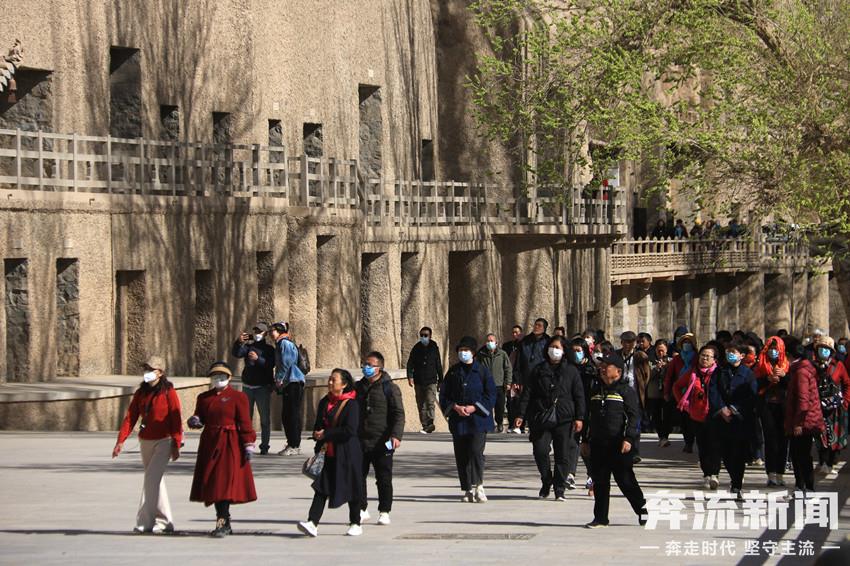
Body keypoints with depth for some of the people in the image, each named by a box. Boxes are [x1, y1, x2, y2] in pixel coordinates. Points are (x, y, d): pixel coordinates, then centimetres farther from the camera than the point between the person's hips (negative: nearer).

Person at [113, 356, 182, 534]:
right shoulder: (140, 393, 8)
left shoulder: (168, 392, -7)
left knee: (152, 477, -16)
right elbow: (130, 417, 4)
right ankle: (164, 521, 17)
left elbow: (176, 419, -9)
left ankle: (145, 521, -13)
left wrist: (176, 445, -14)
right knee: (156, 480, 10)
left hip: (163, 441, -6)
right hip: (145, 441, 6)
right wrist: (121, 440, -5)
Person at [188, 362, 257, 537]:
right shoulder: (204, 398, 13)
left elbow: (245, 424, -3)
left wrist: (248, 445, -10)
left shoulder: (238, 397, 0)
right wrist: (194, 421, -4)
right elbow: (199, 417, 20)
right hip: (210, 444, 5)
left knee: (225, 484, -13)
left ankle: (222, 524, -14)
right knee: (212, 484, 6)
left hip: (230, 445, -5)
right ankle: (225, 524, 16)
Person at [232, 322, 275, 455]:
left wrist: (258, 359, -29)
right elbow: (236, 353, -7)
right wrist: (239, 342, -23)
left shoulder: (269, 349, 1)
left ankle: (264, 446, 1)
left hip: (263, 387, -4)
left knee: (265, 418, -3)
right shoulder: (248, 346, 10)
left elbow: (270, 365, -15)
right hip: (247, 386, 4)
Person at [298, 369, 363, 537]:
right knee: (322, 488, -5)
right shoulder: (324, 402, 12)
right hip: (327, 453, 6)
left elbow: (350, 430, -18)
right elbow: (318, 426, 20)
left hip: (347, 453, -6)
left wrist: (325, 435, -14)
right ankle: (312, 523, -14)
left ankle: (355, 524, 19)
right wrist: (318, 435, -4)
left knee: (351, 488, 5)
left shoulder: (351, 404, -10)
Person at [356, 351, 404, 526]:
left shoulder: (389, 388, -3)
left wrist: (396, 435, -21)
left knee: (384, 479, 1)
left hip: (382, 443, -5)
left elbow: (398, 414, -8)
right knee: (357, 476, 4)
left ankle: (384, 512, 10)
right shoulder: (358, 387, 13)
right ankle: (362, 510, 15)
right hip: (360, 442, 5)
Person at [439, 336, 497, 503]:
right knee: (461, 456, 3)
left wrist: (474, 407, -11)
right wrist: (455, 407, -7)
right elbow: (443, 395, 10)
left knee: (476, 451, -17)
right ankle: (468, 490, 9)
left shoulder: (482, 371, 1)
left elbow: (491, 395, 0)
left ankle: (478, 486, -9)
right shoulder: (453, 372, 10)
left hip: (478, 419, -3)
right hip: (458, 420, 3)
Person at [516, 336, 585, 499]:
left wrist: (579, 418, -3)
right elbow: (528, 393, 9)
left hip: (564, 419, -1)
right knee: (540, 450, -5)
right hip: (542, 418, 1)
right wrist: (521, 415, 2)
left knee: (563, 454, -2)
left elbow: (579, 395, 5)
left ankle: (559, 489, 6)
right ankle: (546, 482, 17)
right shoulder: (539, 370, 10)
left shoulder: (571, 371, 7)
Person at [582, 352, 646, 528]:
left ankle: (642, 509, 16)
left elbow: (633, 416, -9)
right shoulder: (595, 391, 16)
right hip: (598, 444, 6)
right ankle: (600, 518, 10)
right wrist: (586, 440, 20)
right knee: (600, 482, 5)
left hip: (618, 445, -6)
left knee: (625, 479, -1)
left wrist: (628, 439, -19)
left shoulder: (626, 391, -3)